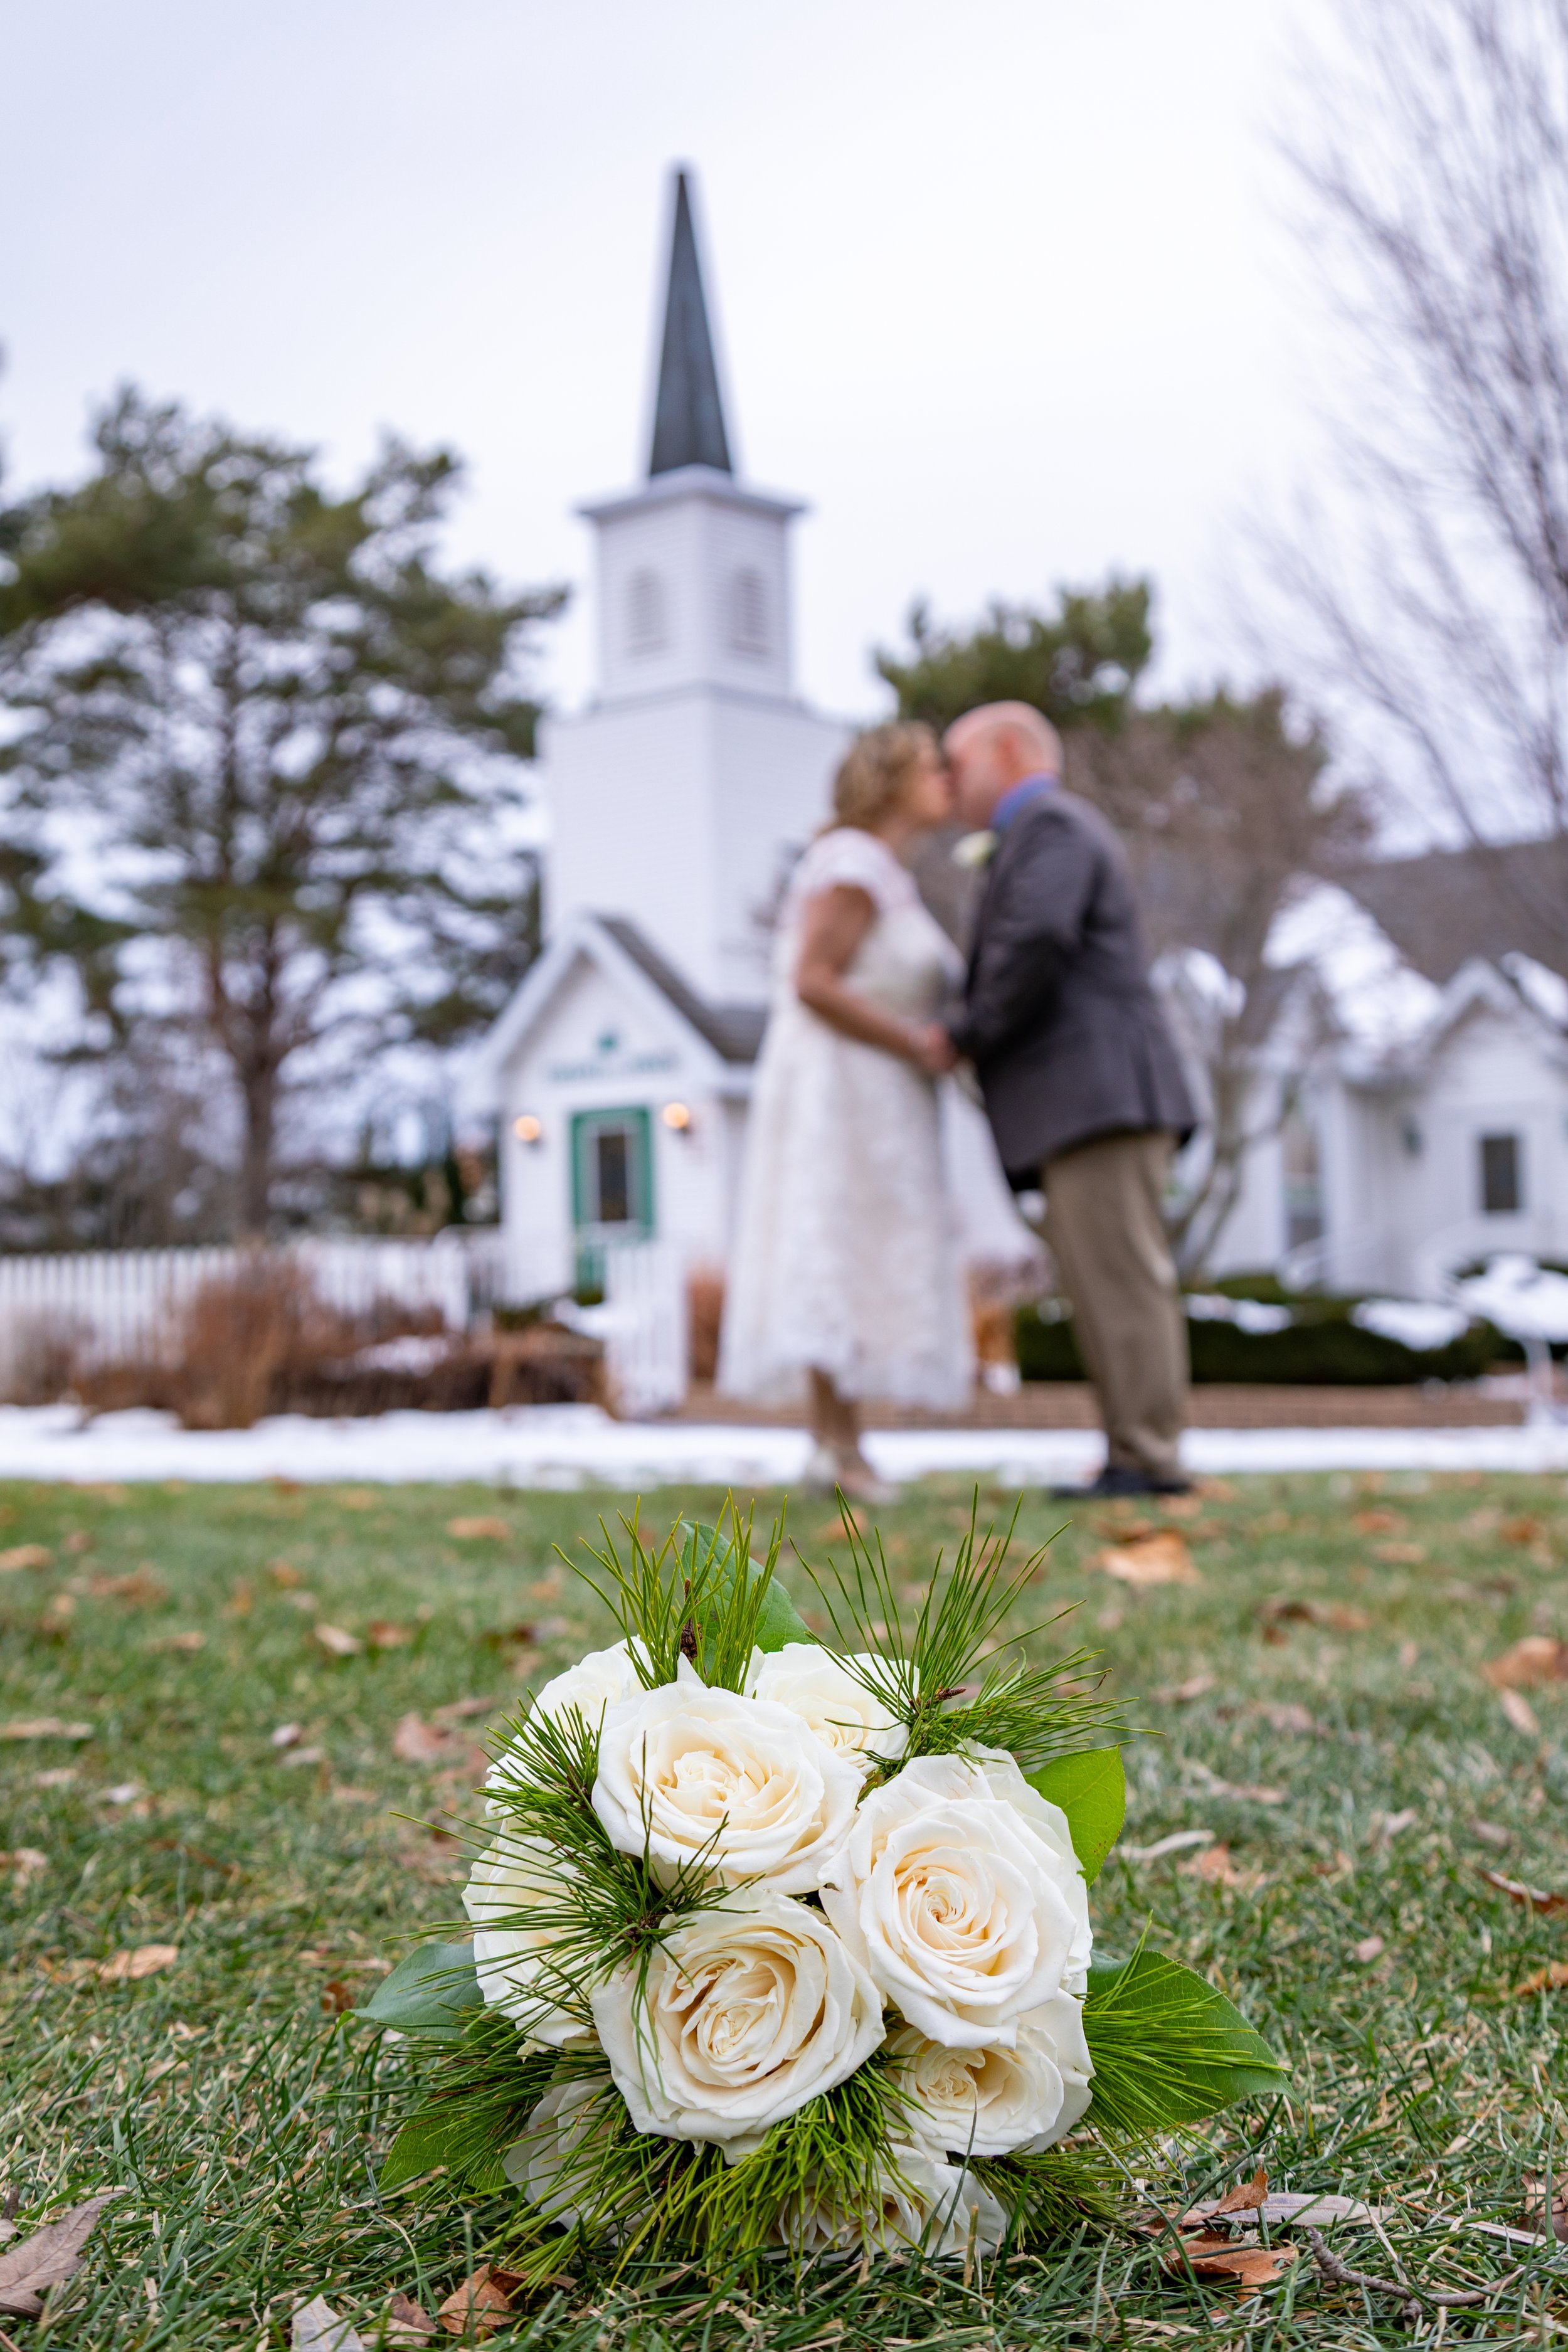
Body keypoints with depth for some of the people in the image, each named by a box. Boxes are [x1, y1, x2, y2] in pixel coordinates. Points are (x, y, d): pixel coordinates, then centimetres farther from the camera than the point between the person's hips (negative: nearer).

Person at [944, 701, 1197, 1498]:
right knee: (1105, 1283, 6)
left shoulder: (1052, 824, -3)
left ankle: (1148, 1461, -12)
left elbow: (1034, 942, -19)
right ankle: (1137, 1459, 5)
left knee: (1119, 1276, -11)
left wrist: (970, 1036, -8)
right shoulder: (1040, 836, 29)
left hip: (1100, 1093, -10)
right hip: (1081, 1103, 10)